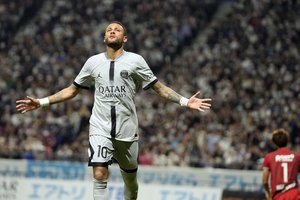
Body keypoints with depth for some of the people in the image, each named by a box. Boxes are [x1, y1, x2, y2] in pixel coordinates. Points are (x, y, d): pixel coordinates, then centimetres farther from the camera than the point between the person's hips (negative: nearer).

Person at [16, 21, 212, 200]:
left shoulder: (135, 60, 1)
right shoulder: (93, 62, 7)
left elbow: (159, 87, 3)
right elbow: (72, 90, 16)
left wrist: (185, 101, -9)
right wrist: (41, 102, 10)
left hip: (127, 130, 0)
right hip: (100, 128, 0)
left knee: (130, 179, 10)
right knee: (100, 176, -16)